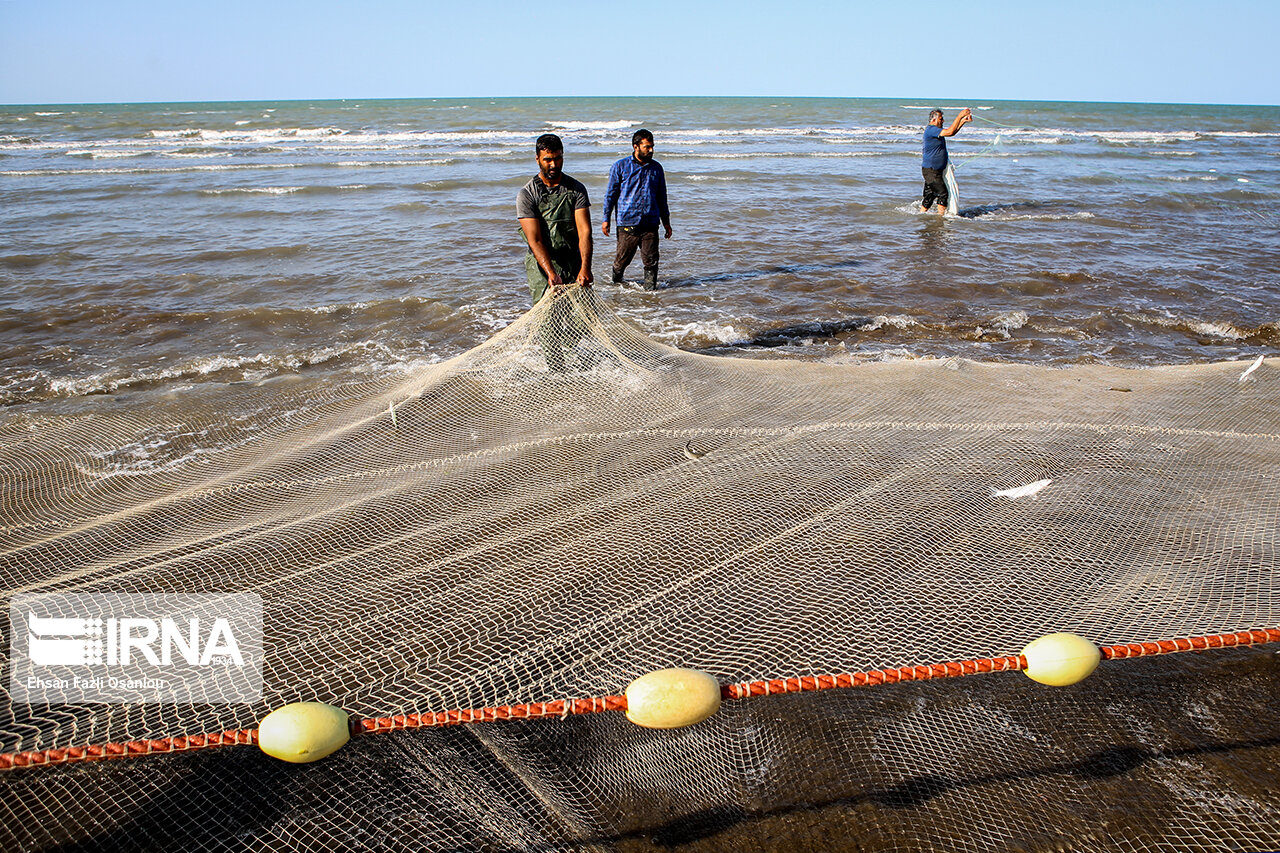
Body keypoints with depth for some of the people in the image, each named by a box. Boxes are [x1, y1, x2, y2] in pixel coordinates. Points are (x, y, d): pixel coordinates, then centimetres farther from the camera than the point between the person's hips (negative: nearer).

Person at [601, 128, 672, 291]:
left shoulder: (656, 168, 13)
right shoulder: (620, 167, 3)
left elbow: (661, 197, 20)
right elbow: (611, 194, 6)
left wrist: (666, 222, 19)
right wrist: (606, 219, 1)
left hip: (651, 223, 2)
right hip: (627, 223, -2)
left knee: (651, 261, -1)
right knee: (622, 259, 4)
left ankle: (650, 290, 11)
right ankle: (616, 284, 29)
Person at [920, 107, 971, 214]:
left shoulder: (936, 130, 16)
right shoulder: (931, 130, -16)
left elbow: (952, 132, 25)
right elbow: (950, 132, -25)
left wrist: (963, 121, 14)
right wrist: (960, 115, -19)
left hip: (934, 170, 10)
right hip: (930, 170, -10)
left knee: (929, 196, 13)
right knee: (943, 194, -10)